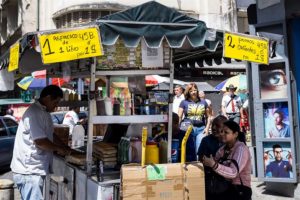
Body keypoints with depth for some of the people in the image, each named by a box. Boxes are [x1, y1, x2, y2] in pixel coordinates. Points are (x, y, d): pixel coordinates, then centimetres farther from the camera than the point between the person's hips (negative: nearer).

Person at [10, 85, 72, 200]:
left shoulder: (43, 112, 14)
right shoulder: (35, 113, -19)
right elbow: (40, 141, -23)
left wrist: (63, 147, 11)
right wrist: (59, 148, -9)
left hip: (34, 168, 10)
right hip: (29, 170, -10)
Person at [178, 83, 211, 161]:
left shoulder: (203, 102, 13)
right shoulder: (184, 102, 6)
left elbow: (208, 116, 15)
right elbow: (179, 117, 3)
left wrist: (207, 128, 2)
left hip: (201, 129, 1)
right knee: (189, 151, 5)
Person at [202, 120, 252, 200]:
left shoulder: (241, 149, -13)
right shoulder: (224, 148, 9)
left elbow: (234, 172, -27)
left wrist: (214, 165, -38)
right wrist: (206, 161, -23)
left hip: (240, 191, -6)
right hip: (227, 188, 6)